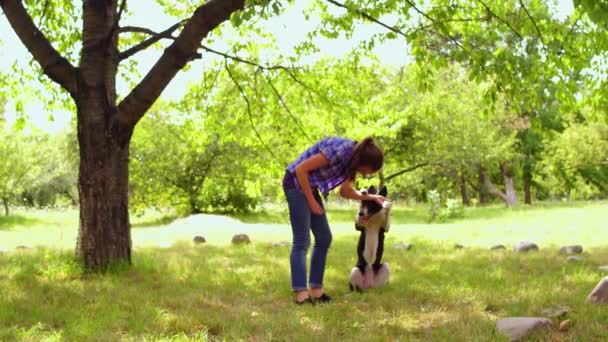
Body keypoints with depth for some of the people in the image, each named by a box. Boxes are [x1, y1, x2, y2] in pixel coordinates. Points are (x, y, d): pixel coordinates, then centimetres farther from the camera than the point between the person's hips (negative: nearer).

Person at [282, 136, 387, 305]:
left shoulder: (353, 158, 0)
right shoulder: (340, 150, -28)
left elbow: (345, 191, 14)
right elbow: (301, 169, -24)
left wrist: (370, 197, 3)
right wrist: (312, 202, -17)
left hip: (310, 186, 9)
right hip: (296, 182, -9)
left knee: (324, 238, 6)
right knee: (302, 240, -12)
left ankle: (316, 290, 10)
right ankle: (301, 295, -12)